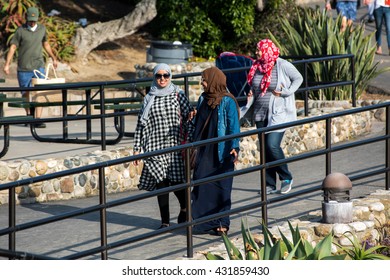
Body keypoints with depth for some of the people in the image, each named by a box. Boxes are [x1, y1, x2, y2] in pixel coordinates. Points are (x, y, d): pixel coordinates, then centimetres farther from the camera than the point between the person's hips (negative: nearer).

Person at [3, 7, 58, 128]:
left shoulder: (42, 29, 7)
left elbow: (46, 44, 22)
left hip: (39, 67, 2)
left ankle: (38, 119, -12)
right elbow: (13, 47, -6)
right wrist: (7, 64, -13)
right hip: (24, 68, -2)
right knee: (25, 93, 8)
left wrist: (53, 58, 28)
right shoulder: (20, 31, -5)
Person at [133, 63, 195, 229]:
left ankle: (184, 208, 25)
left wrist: (191, 118, -19)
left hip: (174, 145, -1)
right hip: (155, 146, 1)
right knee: (161, 182, 0)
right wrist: (137, 148, 8)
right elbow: (141, 124, 10)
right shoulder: (149, 98, 9)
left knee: (176, 181, -6)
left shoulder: (178, 95, 5)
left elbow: (187, 117, 6)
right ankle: (165, 221, 7)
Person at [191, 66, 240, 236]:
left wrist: (234, 147, -21)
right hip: (205, 151, 5)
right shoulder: (203, 100, 10)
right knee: (202, 185, -1)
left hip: (221, 151, -5)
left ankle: (222, 223, 10)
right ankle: (203, 222, 3)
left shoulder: (227, 101, -8)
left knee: (221, 187, 2)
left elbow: (234, 125, -12)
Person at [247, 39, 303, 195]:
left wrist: (286, 92, -12)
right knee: (265, 149, 6)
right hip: (261, 114, 6)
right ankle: (270, 185, 14)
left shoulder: (283, 65, -10)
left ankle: (286, 177, 3)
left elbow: (298, 78, 0)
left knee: (272, 145, -17)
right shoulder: (257, 66, 7)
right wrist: (251, 93, 2)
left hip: (279, 113, -6)